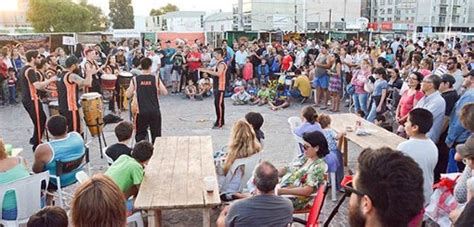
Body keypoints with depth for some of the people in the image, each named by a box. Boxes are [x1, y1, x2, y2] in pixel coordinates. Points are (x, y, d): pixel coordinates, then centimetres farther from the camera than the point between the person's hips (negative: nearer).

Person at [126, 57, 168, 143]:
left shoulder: (135, 79, -4)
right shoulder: (156, 78, -5)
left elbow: (128, 95, 0)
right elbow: (165, 92, -3)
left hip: (141, 112, 0)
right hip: (155, 111, 0)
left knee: (140, 134, 12)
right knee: (156, 134, 11)